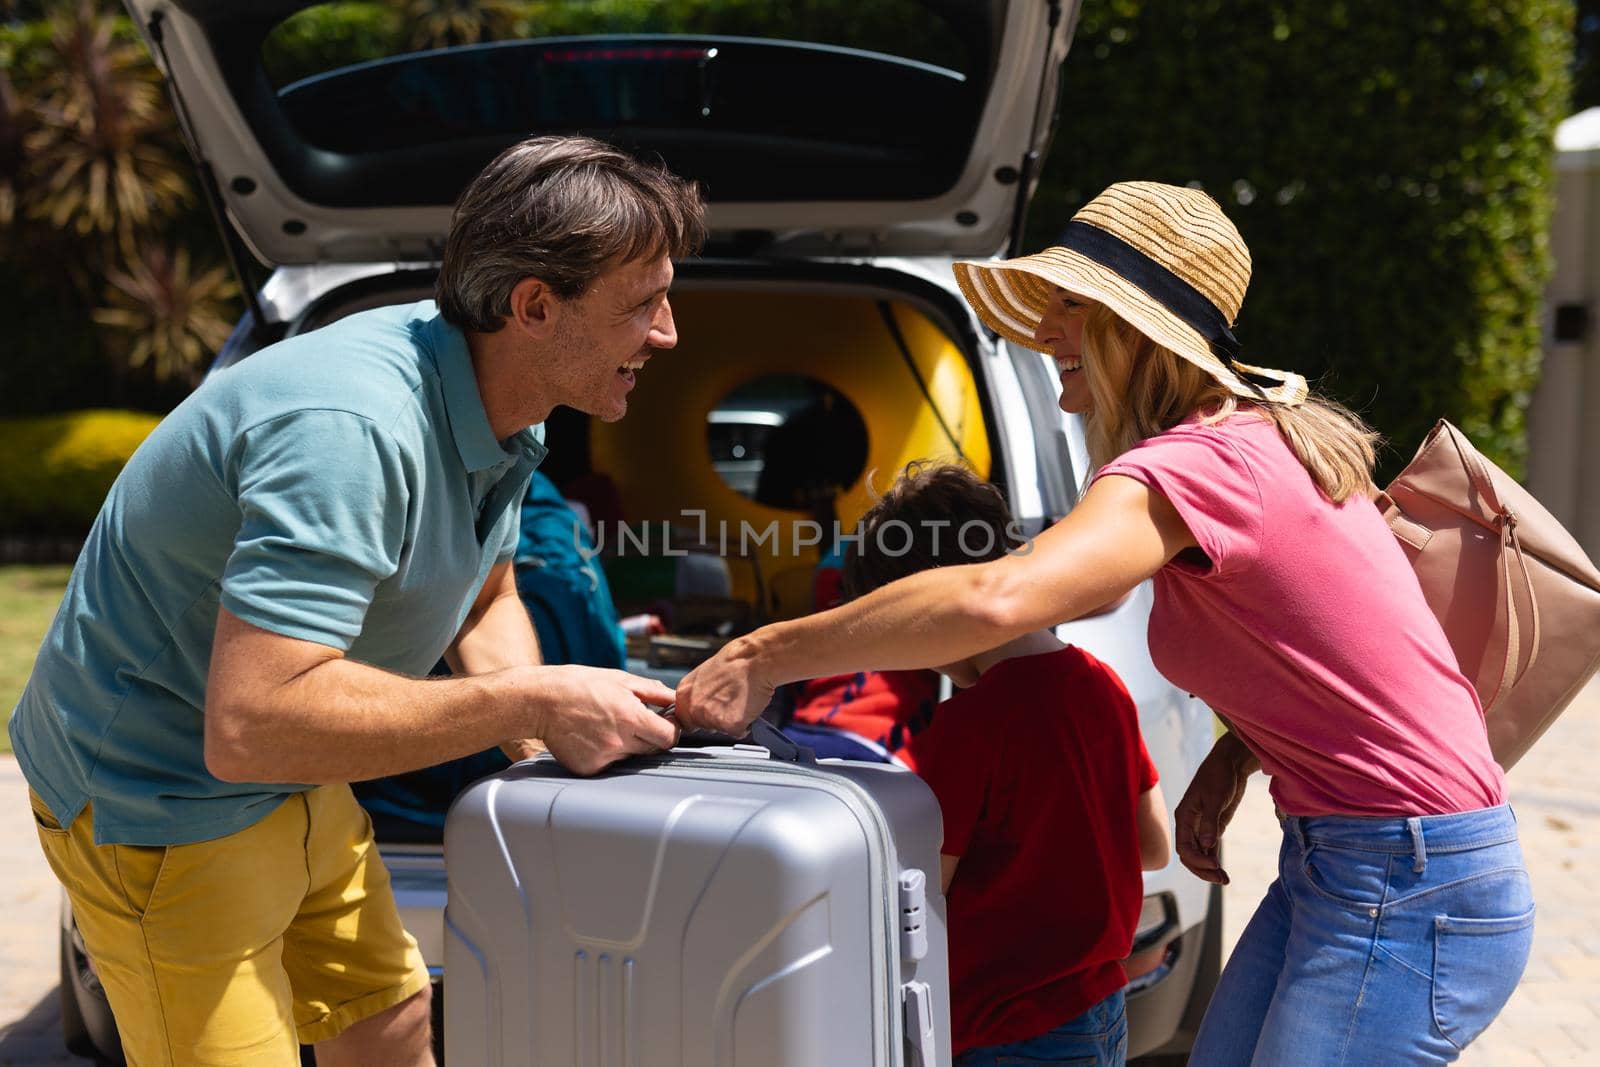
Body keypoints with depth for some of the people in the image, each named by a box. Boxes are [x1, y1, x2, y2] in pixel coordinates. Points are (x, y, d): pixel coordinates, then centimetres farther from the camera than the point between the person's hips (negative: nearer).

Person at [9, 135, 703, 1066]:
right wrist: (535, 705, -33)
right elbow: (251, 726, -40)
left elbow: (488, 603, 13)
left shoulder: (498, 410, -3)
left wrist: (543, 749, -7)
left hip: (298, 788, 9)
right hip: (164, 797, -9)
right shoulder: (352, 429, -35)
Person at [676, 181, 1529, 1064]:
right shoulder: (1269, 432, 10)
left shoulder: (1190, 465, -20)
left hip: (1409, 893, -9)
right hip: (1331, 860, 9)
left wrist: (765, 656, -29)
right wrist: (1233, 756, 7)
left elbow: (999, 598, -37)